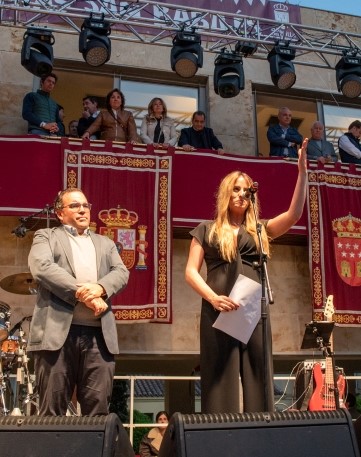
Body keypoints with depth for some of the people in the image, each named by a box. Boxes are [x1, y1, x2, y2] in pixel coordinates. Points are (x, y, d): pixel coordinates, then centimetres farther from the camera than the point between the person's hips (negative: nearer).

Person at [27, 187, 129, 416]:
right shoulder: (46, 236, 13)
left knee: (98, 410, 3)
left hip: (99, 334, 3)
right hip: (58, 331, -3)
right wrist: (82, 293, -16)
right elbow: (42, 267, -7)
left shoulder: (105, 243, 25)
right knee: (52, 410, 1)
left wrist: (100, 288, -13)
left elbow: (121, 273, 9)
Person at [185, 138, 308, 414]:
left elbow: (294, 215, 3)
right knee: (223, 378, -2)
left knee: (257, 377, 1)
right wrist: (213, 298, -14)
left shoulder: (259, 229, 17)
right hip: (219, 309, -2)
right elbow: (191, 271, 4)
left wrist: (303, 171, -4)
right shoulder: (207, 230, 12)